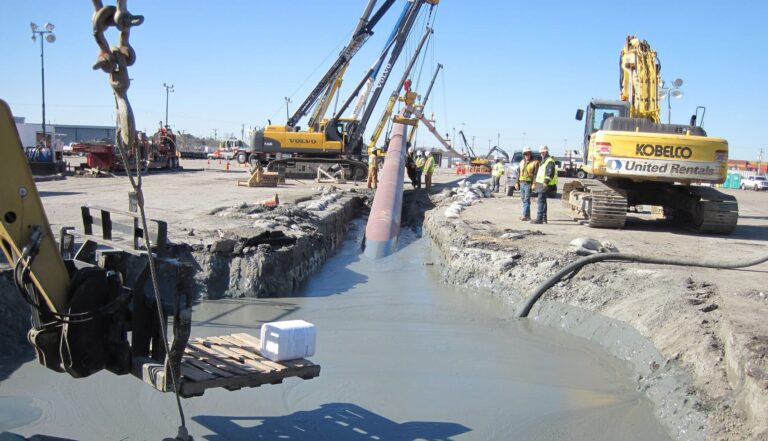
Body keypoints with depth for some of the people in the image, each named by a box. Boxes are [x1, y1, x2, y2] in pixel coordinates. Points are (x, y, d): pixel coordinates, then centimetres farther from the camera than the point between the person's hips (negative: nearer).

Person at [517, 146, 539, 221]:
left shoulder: (534, 162, -5)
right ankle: (528, 215, 16)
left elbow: (536, 174, -11)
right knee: (523, 200, 9)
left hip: (528, 184, -7)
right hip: (522, 183, 7)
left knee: (526, 200, -11)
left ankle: (525, 215, -11)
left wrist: (534, 184, -18)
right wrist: (517, 183, 15)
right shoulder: (522, 162, 16)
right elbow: (518, 173, 20)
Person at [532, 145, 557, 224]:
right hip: (540, 184, 11)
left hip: (545, 185, -11)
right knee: (542, 201, 14)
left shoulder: (550, 161, -10)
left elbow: (550, 173, -21)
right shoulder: (543, 161, 22)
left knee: (540, 201, -14)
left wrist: (546, 182, -29)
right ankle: (544, 218, 20)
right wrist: (536, 183, 27)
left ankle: (539, 218, -16)